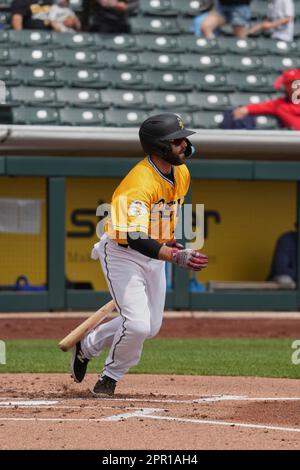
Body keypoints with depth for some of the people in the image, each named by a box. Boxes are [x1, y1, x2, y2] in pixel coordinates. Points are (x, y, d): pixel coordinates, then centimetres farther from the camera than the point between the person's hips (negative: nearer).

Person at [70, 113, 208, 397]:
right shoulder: (140, 183, -31)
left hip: (154, 254, 8)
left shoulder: (181, 173, -3)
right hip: (122, 254, -8)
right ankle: (110, 376, 8)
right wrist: (176, 257, -48)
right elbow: (136, 239, -39)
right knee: (138, 325, -19)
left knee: (150, 327, 13)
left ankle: (87, 347, 35)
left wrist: (171, 241, 14)